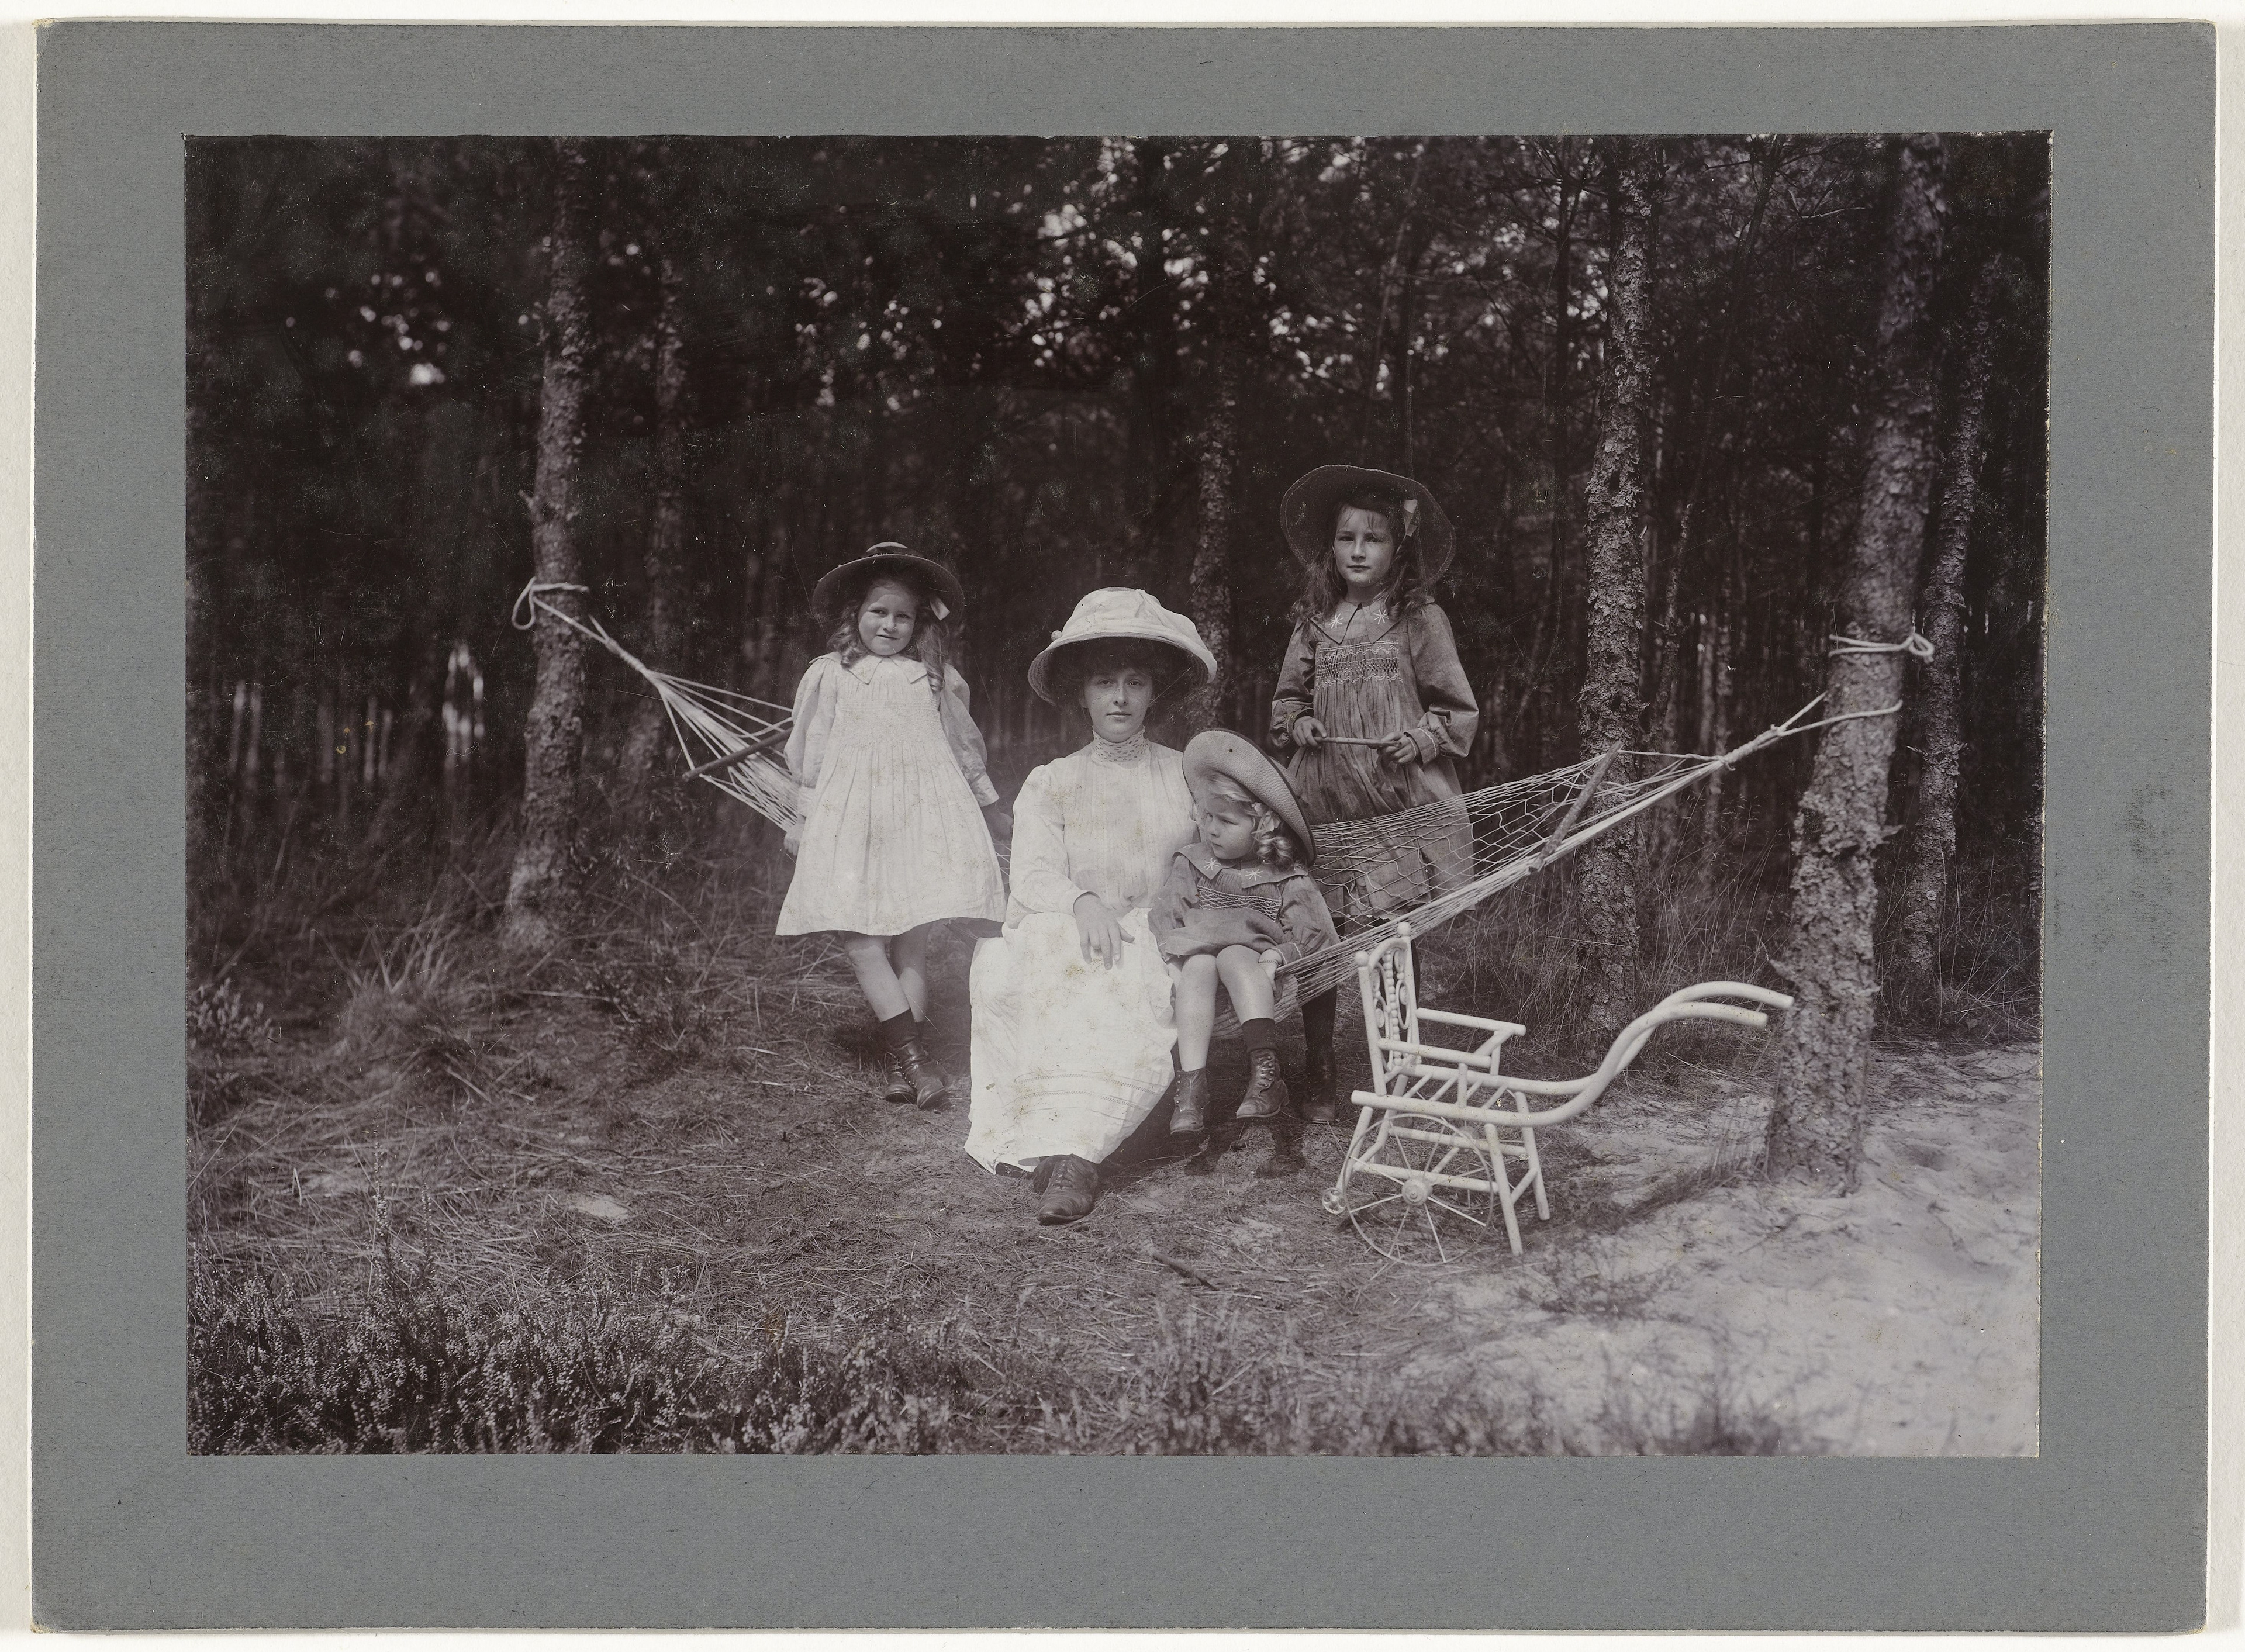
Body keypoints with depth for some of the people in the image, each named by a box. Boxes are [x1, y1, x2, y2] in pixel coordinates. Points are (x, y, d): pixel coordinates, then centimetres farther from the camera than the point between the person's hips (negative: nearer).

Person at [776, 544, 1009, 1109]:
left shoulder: (935, 678, 12)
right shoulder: (830, 675, 9)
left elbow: (963, 745, 23)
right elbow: (809, 755, 14)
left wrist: (990, 806, 30)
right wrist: (804, 820, 13)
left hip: (922, 815, 0)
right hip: (850, 818, 0)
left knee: (911, 941, -2)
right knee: (859, 939, -10)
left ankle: (902, 1061, 3)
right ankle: (912, 1054, -9)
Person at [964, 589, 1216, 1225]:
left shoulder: (1188, 777, 17)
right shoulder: (1050, 784, 15)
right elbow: (1033, 873, -1)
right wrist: (1083, 900, -23)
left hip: (1159, 946, 0)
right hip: (1062, 936, 0)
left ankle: (1067, 1146, -42)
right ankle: (1072, 1150, -39)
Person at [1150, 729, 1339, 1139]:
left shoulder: (1286, 878, 3)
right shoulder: (1192, 865, 11)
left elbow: (1312, 932, -1)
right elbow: (1164, 916, 7)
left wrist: (1277, 955, -19)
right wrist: (1176, 945, -14)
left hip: (1254, 968, -2)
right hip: (1197, 951, 2)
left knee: (1233, 957, -36)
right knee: (1198, 966, -33)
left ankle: (1265, 1070, -47)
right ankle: (1192, 1083, -46)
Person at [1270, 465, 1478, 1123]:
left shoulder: (1421, 620, 2)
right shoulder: (1315, 622, 10)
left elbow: (1459, 709, 6)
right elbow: (1287, 697, 21)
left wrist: (1425, 739, -12)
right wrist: (1297, 724, 0)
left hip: (1400, 802, -3)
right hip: (1325, 803, 3)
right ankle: (1320, 1080, 12)